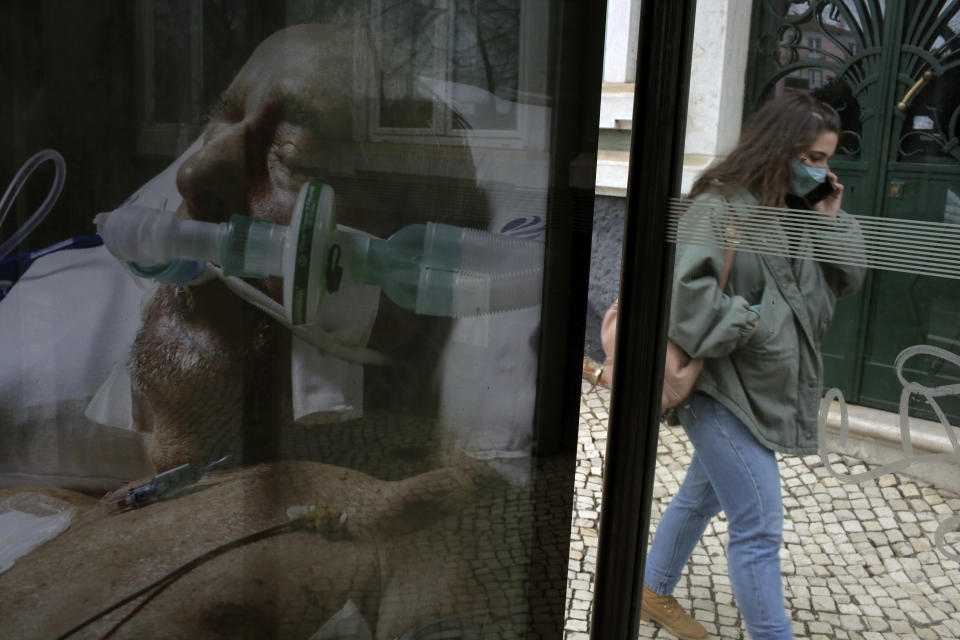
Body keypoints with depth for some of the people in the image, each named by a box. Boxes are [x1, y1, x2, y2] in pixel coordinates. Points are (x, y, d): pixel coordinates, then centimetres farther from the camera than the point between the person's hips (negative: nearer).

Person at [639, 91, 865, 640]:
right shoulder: (721, 206, -17)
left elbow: (847, 279, 13)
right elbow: (685, 286, -28)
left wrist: (832, 220, 0)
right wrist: (745, 321, -21)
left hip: (762, 390, 9)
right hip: (723, 389, -9)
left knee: (703, 496, 23)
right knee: (759, 527, -5)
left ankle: (655, 593, 42)